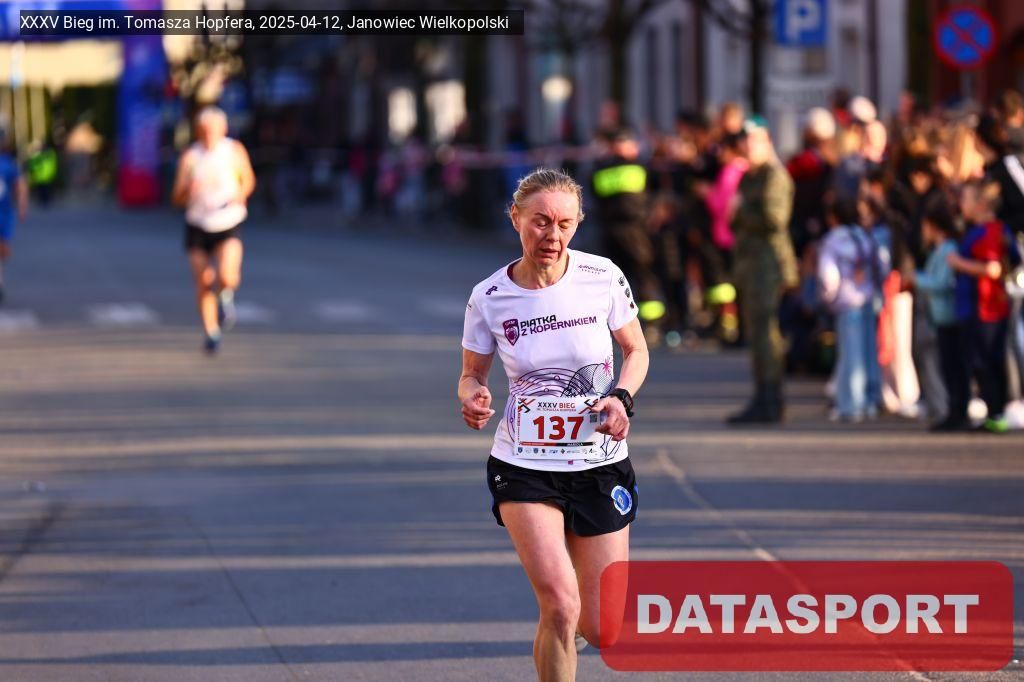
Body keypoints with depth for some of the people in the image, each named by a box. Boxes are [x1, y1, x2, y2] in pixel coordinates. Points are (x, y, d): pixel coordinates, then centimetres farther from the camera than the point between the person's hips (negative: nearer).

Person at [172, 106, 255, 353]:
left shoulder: (235, 151, -5)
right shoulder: (190, 157, -7)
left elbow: (248, 179, 11)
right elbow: (177, 197, -5)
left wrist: (241, 194, -11)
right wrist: (189, 190, -27)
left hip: (229, 224, -1)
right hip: (198, 226, 1)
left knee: (227, 277, -22)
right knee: (204, 283, 0)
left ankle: (226, 295, 16)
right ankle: (211, 333, 20)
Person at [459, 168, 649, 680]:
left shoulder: (603, 278, -8)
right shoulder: (489, 298, -8)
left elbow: (636, 351, 7)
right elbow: (472, 374, 6)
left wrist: (620, 398, -13)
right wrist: (473, 397, -18)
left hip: (600, 465, 1)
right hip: (523, 466, -1)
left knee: (602, 633, 4)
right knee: (559, 604, -22)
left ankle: (572, 625, 43)